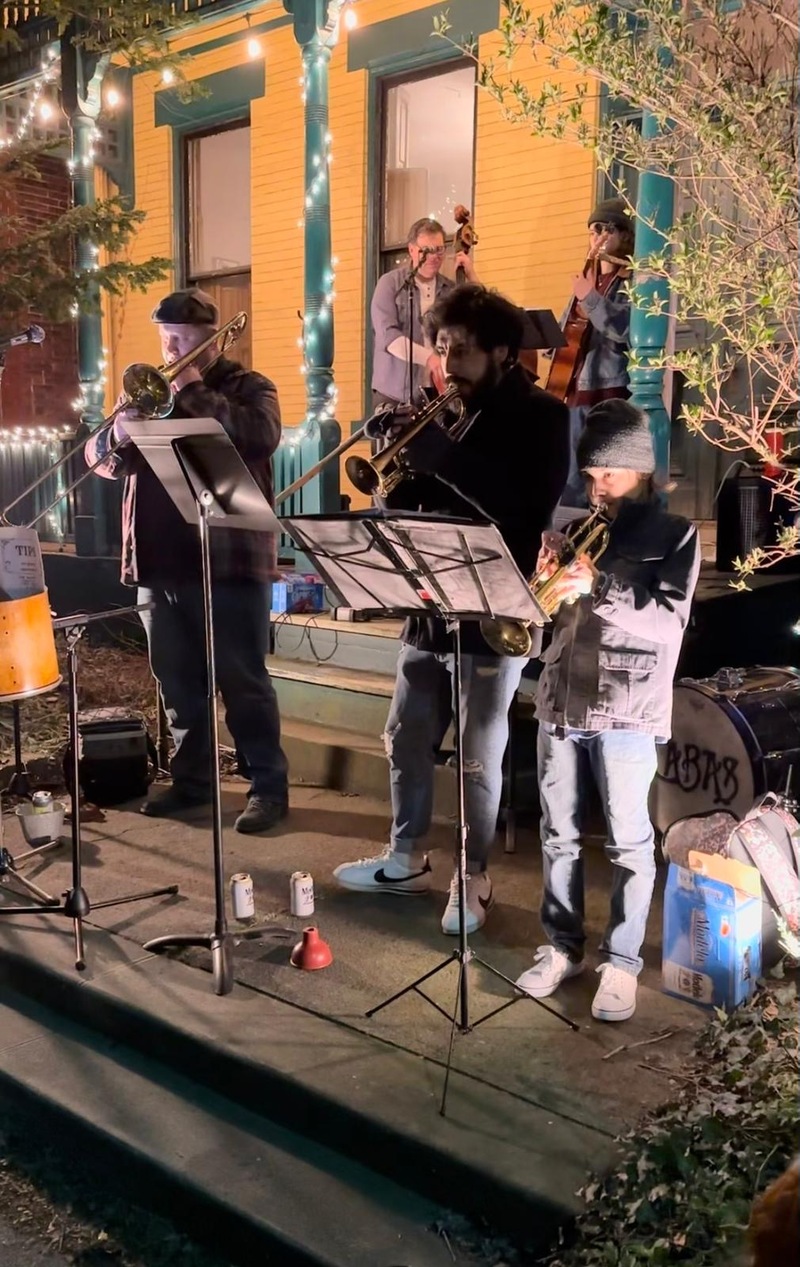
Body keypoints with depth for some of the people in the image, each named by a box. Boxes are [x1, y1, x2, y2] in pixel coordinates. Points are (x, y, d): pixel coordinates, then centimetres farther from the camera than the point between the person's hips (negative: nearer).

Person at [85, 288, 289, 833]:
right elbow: (99, 457, 12)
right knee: (178, 682, 12)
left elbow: (264, 437, -20)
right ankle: (191, 778, 24)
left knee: (244, 682, -2)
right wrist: (117, 435, -11)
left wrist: (195, 393, -16)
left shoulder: (248, 387, 2)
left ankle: (269, 786, 6)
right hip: (161, 562, 6)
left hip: (228, 559, -5)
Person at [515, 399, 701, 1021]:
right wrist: (546, 577, -10)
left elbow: (668, 625, -15)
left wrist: (598, 590, -28)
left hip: (626, 712, -5)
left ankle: (622, 962, 16)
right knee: (559, 836, 12)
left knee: (630, 845, 3)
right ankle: (563, 946, 26)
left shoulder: (674, 535, -2)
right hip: (560, 704, 5)